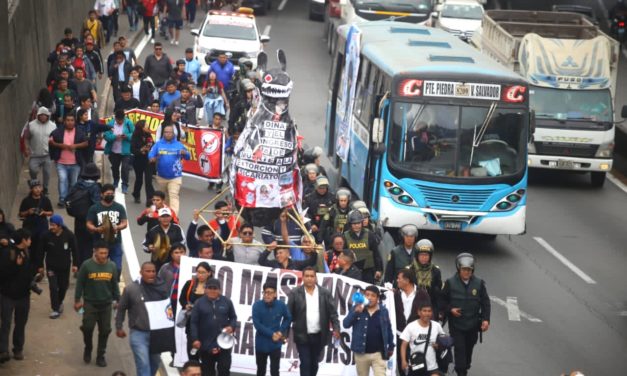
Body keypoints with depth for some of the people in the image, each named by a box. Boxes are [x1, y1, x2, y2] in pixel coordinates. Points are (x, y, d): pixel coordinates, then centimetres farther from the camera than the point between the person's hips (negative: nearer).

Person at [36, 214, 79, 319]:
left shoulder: (69, 235, -15)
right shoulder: (46, 235, -15)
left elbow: (75, 250, -5)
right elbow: (41, 251, -5)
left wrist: (75, 264, -7)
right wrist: (40, 266, -2)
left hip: (65, 266, 1)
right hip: (51, 266, -1)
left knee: (63, 286, 14)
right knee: (53, 287, -8)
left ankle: (59, 302, 42)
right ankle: (55, 309, 2)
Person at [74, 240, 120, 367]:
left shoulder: (112, 266, -1)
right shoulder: (87, 265, -10)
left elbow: (115, 284, 9)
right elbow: (80, 283, -4)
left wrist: (116, 300, 12)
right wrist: (77, 300, -4)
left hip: (106, 304, 3)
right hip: (90, 303, -2)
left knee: (104, 330, 6)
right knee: (88, 328, -3)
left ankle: (100, 356, 19)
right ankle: (88, 349, 25)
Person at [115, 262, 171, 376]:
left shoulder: (162, 288, -3)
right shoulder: (131, 289, -7)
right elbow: (121, 309, 4)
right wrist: (119, 327, 5)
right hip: (138, 333, -3)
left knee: (155, 363, 17)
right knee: (143, 364, -9)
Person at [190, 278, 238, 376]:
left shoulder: (226, 302, 3)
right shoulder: (199, 303, -1)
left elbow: (233, 317, 12)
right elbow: (193, 323, -2)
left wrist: (232, 327, -9)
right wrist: (195, 339, -9)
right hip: (206, 344, 0)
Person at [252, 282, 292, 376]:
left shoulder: (281, 305, -9)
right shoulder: (257, 305, -14)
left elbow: (288, 318, 9)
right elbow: (257, 324, -16)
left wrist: (281, 331, -5)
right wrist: (271, 334, -19)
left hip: (275, 344, 0)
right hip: (261, 344, 0)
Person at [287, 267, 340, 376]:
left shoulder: (325, 293, 1)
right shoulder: (295, 293, -4)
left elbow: (333, 312, -1)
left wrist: (336, 329, -13)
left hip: (318, 336, 2)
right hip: (302, 336, -2)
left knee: (314, 364, 15)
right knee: (305, 364, -4)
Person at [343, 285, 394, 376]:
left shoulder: (383, 311, 1)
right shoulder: (356, 308, -2)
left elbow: (388, 329, 10)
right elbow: (346, 324, -11)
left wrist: (391, 346, 13)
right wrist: (356, 312, -24)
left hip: (378, 353, -1)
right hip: (361, 352, 1)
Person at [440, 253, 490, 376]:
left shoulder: (479, 283, -1)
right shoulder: (450, 283, -6)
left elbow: (485, 302, 3)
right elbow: (442, 300, 3)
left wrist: (486, 319, -5)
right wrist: (450, 309, -14)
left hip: (473, 324, 2)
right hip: (456, 325, -2)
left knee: (469, 349, 14)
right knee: (459, 349, -9)